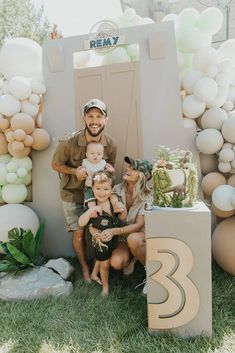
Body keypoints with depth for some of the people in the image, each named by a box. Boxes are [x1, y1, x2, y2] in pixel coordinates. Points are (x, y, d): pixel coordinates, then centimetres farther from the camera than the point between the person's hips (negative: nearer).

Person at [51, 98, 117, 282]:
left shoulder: (111, 144, -15)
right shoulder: (69, 142, -25)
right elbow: (55, 165, -9)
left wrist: (107, 168, -21)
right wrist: (75, 171, -26)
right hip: (73, 193, -2)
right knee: (79, 232, 2)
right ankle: (85, 267, 27)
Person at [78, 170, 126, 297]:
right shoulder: (92, 206, -24)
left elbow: (121, 219, 0)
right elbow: (81, 223, -33)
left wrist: (123, 212, -21)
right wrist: (91, 210, -43)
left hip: (113, 238, 4)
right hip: (101, 240, -4)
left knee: (101, 258, 28)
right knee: (105, 264, 14)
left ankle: (94, 274, 56)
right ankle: (105, 285, 41)